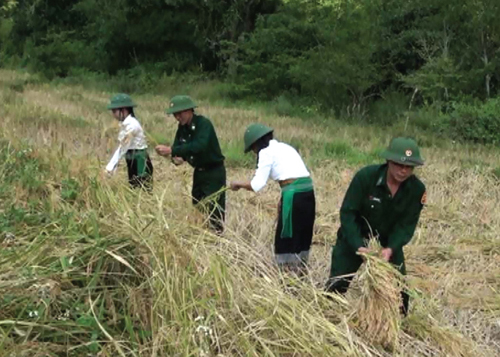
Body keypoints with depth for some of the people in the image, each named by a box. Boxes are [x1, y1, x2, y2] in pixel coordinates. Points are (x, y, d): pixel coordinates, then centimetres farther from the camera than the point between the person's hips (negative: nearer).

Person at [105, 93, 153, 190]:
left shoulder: (131, 125, -18)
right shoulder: (125, 124, 9)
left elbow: (123, 149, -18)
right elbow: (121, 148, 10)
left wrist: (111, 167, -14)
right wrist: (110, 166, 6)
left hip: (140, 162, -9)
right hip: (133, 162, 9)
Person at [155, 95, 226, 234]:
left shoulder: (204, 124, -22)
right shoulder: (182, 127, 1)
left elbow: (198, 146, -37)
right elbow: (178, 147, 2)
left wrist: (171, 150, -40)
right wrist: (175, 157, -22)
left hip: (214, 172, -8)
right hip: (199, 171, 8)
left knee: (215, 208, -8)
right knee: (197, 207, 14)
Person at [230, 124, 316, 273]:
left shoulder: (266, 152, -1)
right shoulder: (285, 147, 22)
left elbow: (257, 185, -6)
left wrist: (238, 184, 10)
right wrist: (283, 199, 15)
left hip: (294, 194, -8)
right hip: (307, 192, 8)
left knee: (286, 238, 3)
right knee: (302, 236, 17)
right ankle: (299, 272, 24)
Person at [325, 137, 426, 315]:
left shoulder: (417, 189, -18)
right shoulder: (365, 176, -27)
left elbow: (407, 225, -13)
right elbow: (347, 213, -24)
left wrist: (391, 248, -29)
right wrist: (358, 246, -33)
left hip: (388, 242, 3)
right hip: (354, 238, -3)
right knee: (337, 284, -3)